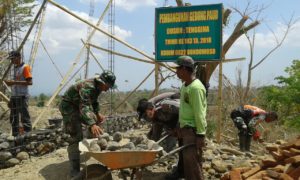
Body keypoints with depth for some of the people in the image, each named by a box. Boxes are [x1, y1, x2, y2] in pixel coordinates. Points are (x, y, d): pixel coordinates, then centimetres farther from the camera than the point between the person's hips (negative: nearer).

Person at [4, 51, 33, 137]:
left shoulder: (25, 67, -8)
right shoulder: (15, 68, 18)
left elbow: (29, 82, -18)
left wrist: (14, 82, -23)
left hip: (22, 96, -9)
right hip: (14, 96, 9)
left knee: (24, 117, -8)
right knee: (13, 118, 11)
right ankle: (15, 136, 20)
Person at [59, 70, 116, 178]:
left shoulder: (98, 87, -2)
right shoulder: (87, 86, -32)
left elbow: (94, 101, 17)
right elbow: (84, 106, -47)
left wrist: (98, 113, 3)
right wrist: (92, 125, -59)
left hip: (79, 105, 10)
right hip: (68, 105, -10)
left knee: (95, 120, 19)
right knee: (76, 136, -20)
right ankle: (74, 171, -19)